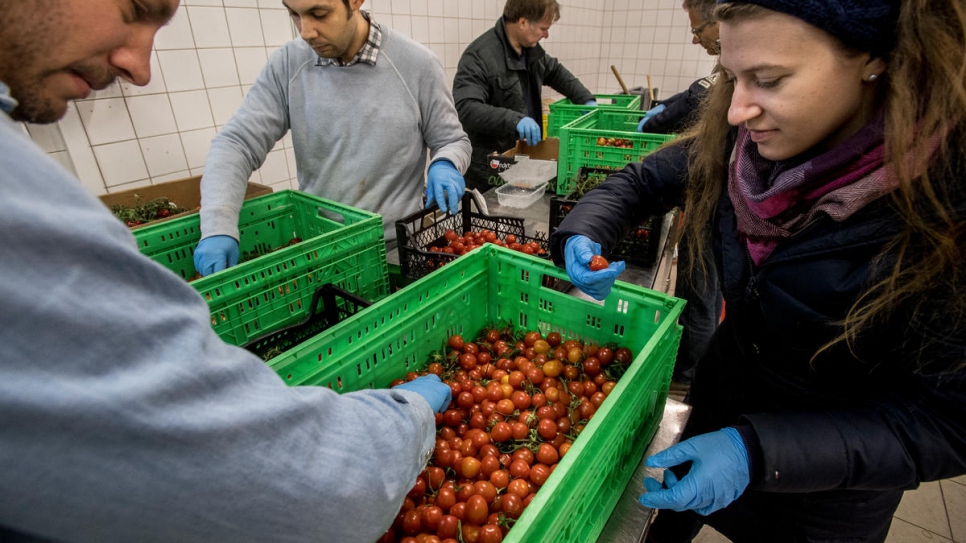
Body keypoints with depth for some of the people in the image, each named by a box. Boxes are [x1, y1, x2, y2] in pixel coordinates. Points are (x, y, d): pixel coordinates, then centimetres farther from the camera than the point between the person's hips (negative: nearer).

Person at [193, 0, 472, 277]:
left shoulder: (417, 64, -9)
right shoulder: (288, 64, -3)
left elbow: (453, 141, 2)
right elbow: (236, 143, -7)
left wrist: (445, 165, -22)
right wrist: (218, 228, -22)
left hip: (396, 249, -1)